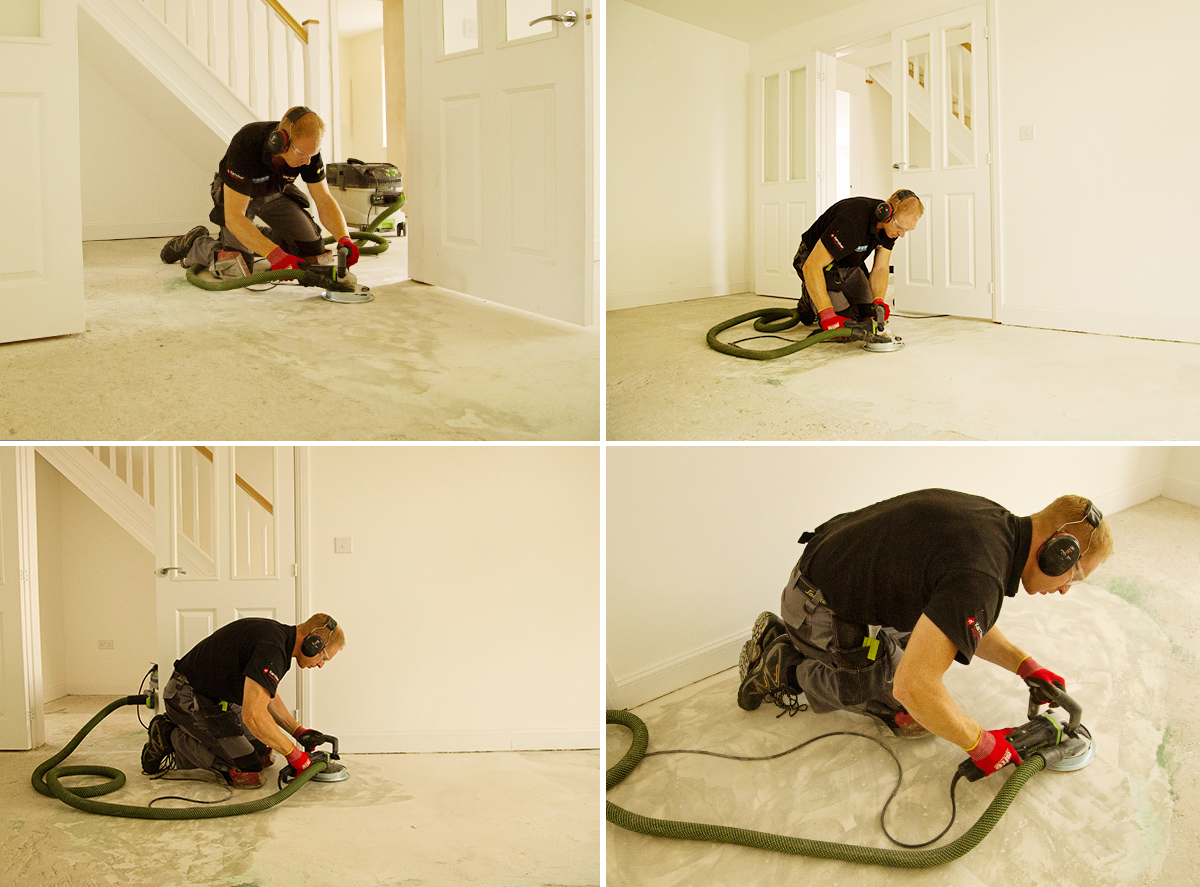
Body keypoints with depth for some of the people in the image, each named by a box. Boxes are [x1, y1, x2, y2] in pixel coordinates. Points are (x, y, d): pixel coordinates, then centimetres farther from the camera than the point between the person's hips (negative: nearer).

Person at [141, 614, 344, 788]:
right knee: (248, 774, -14)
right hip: (189, 700, -10)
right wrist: (293, 754, -22)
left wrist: (299, 731, 10)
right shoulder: (272, 649, -27)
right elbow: (253, 716, -34)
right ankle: (172, 738, -3)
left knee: (263, 755, 11)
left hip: (217, 699, 10)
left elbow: (265, 697, 20)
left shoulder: (278, 635, 5)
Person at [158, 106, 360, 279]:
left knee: (312, 253, -7)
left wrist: (344, 238, -42)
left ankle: (260, 239, 21)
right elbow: (233, 217, -42)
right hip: (235, 194, -4)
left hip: (276, 193, 4)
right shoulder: (245, 145, -42)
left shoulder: (309, 148, -29)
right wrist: (274, 254, -52)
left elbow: (325, 201, -21)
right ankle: (195, 244, 13)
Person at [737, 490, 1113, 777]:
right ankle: (790, 669, 7)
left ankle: (784, 639, 21)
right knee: (915, 716, 5)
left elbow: (965, 620, 17)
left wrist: (1024, 665, 9)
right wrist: (979, 744, -20)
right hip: (826, 618, -9)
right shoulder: (982, 576, -30)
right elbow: (913, 686, -34)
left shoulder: (995, 522, 0)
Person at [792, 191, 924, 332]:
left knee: (868, 318, 1)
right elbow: (812, 266, -43)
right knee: (844, 328, -16)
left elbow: (880, 268, -9)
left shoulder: (893, 225, -16)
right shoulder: (852, 222, -40)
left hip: (850, 265, 7)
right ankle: (810, 299, 12)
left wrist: (878, 301, -30)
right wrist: (827, 314, -49)